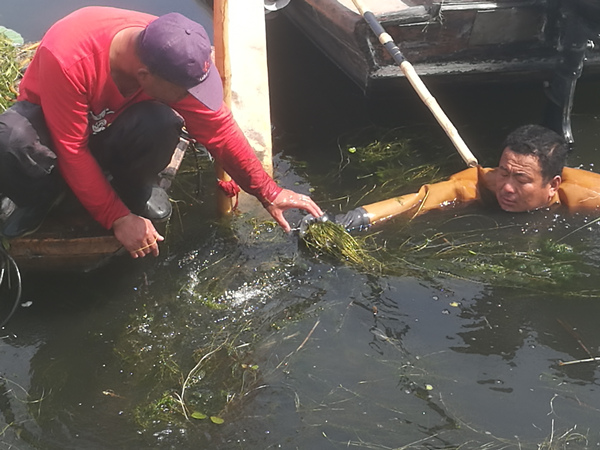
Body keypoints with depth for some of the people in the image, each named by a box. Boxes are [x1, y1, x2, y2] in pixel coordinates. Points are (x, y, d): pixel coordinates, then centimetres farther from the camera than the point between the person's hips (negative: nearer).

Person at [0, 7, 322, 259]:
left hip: (115, 128, 3)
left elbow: (218, 129, -16)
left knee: (162, 125, -34)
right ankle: (40, 200, -7)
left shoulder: (170, 54, -26)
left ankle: (135, 190, -3)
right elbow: (71, 150, -31)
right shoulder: (66, 58, -39)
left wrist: (269, 194, -14)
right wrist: (118, 219, -29)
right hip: (50, 120, -2)